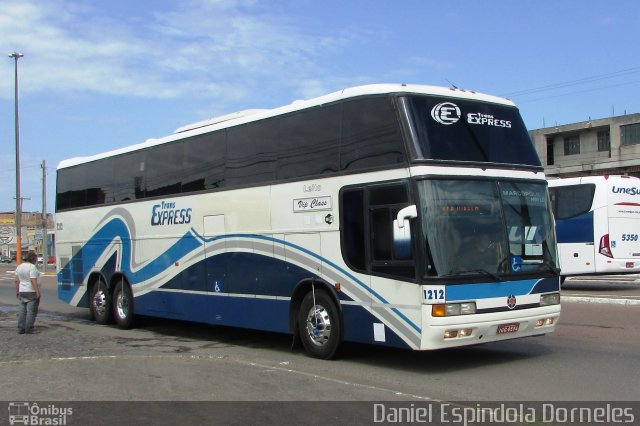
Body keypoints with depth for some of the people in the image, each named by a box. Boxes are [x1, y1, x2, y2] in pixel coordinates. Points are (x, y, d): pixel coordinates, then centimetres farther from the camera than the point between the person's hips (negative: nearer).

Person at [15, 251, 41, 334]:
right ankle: (28, 329, -1)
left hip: (22, 292, 7)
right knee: (31, 311, -1)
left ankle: (21, 329, 10)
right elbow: (33, 281, -20)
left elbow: (17, 281, 11)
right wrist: (37, 291, -20)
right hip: (32, 292, -7)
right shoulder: (32, 267, -14)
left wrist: (17, 291, 17)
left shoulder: (19, 266, 9)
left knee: (22, 311, 10)